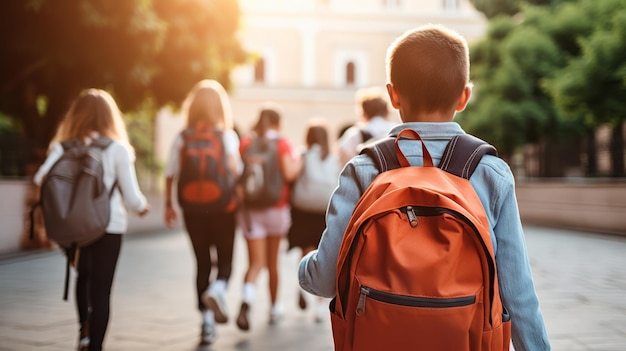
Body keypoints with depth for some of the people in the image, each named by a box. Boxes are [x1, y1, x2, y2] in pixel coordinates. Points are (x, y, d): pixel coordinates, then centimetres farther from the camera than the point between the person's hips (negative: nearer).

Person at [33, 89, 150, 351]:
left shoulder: (63, 147, 1)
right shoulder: (117, 149, -5)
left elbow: (41, 179, -15)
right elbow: (132, 197, -6)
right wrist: (142, 207, 16)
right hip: (109, 227, -3)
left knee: (83, 276, 27)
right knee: (101, 289, 5)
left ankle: (85, 328, 14)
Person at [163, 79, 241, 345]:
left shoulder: (182, 138, 0)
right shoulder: (227, 136, -6)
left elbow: (170, 175, -1)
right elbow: (234, 169, -19)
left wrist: (168, 205, 8)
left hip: (193, 210, 2)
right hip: (223, 208, -2)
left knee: (202, 262, 12)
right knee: (225, 259, 13)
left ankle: (207, 322, 11)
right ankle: (217, 289, -19)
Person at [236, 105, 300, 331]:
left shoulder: (246, 143, 1)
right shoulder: (281, 143, -5)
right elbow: (288, 173, -16)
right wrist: (298, 164, 3)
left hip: (250, 208, 1)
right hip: (276, 208, -1)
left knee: (256, 263, -2)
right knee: (272, 261, 16)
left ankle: (246, 301, -29)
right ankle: (274, 308, 29)